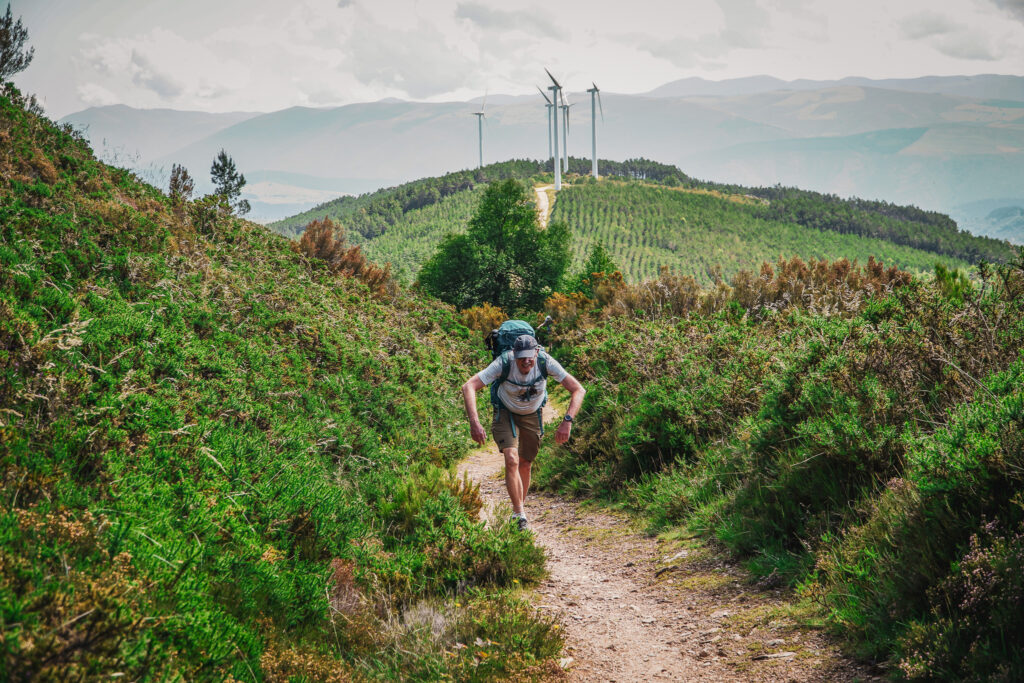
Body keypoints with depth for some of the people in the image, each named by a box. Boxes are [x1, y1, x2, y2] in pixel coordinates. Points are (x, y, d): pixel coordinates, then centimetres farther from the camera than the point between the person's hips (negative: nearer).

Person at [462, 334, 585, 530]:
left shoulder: (546, 362, -30)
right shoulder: (503, 364, -33)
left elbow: (578, 390, -29)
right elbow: (468, 387, -37)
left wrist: (567, 421, -43)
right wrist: (474, 422, -49)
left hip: (532, 416, 2)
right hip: (506, 414, -2)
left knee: (525, 465, 10)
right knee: (512, 460, -21)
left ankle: (518, 510, 32)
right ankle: (520, 516, -15)